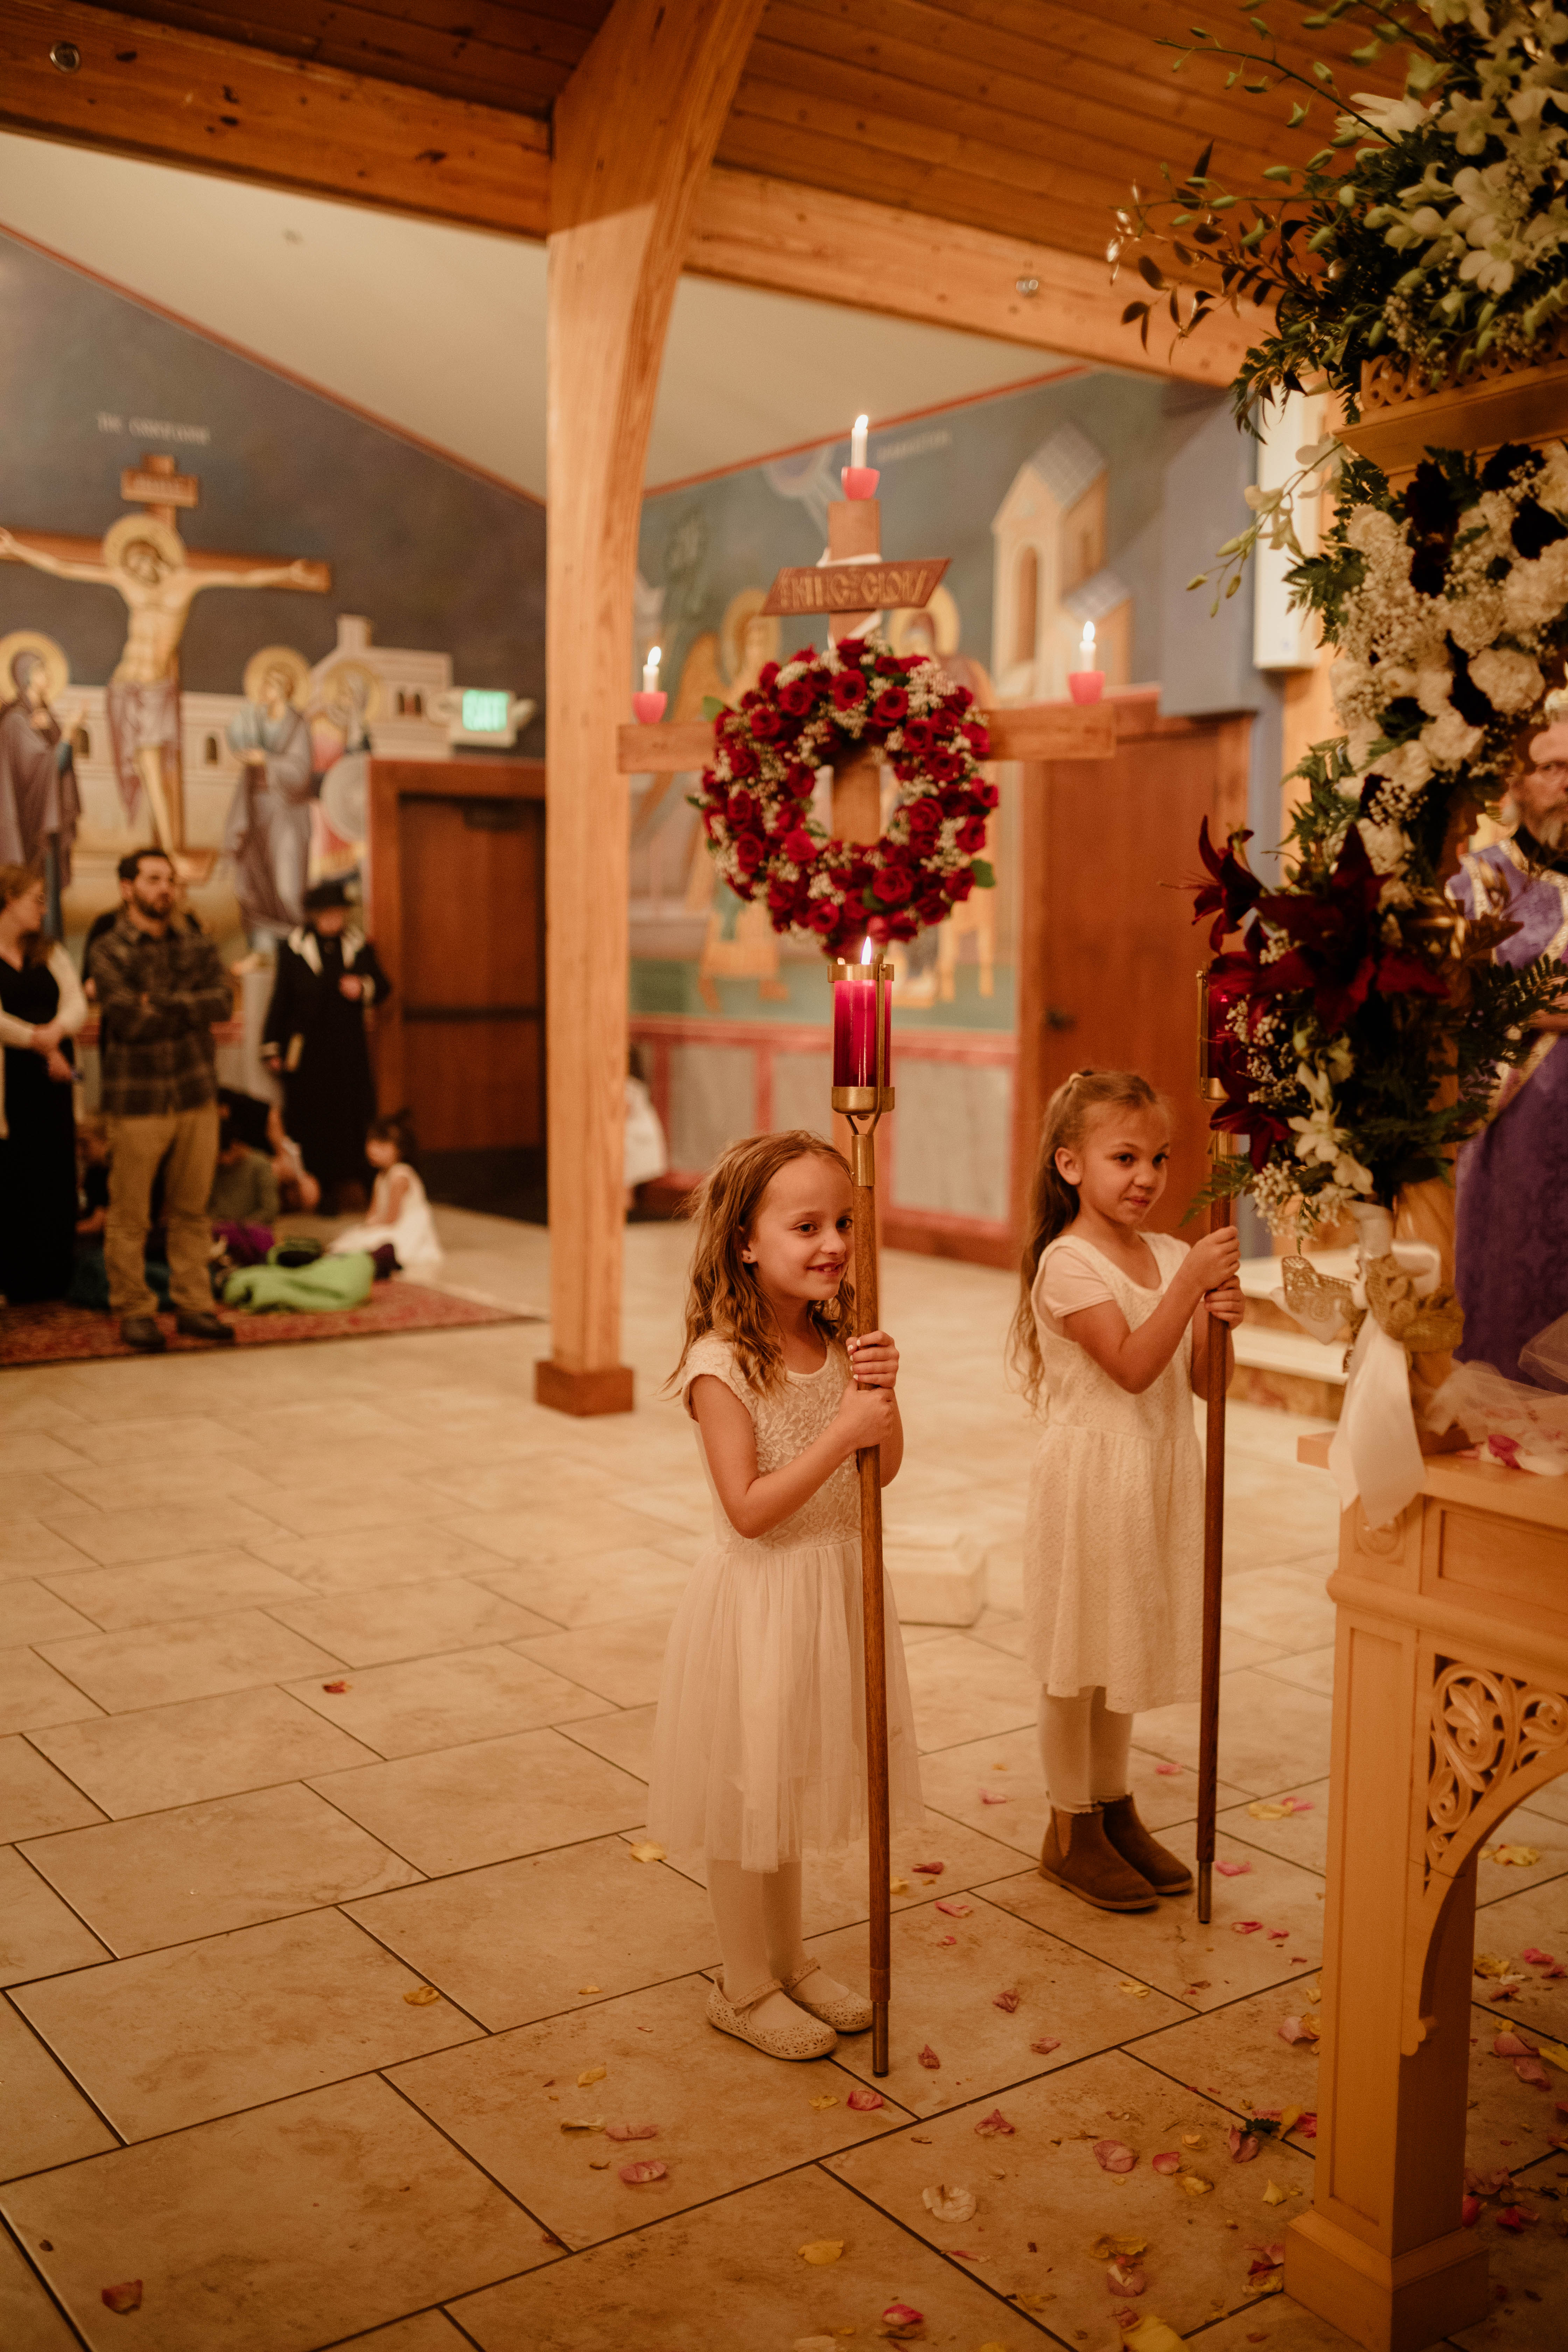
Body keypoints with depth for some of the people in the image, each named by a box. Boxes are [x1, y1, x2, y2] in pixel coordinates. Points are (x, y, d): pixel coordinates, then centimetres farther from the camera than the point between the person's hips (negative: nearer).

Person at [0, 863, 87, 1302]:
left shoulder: (50, 953, 14)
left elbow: (77, 1004, 1)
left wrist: (56, 1030, -19)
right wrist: (42, 1045, -13)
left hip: (51, 1078, 5)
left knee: (55, 1176, 5)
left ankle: (50, 1278, 14)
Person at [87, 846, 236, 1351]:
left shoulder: (197, 946, 11)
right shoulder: (109, 951, -2)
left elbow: (223, 1001, -6)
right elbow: (129, 1020, -15)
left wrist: (162, 1004, -12)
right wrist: (192, 1010, -6)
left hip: (197, 1095, 4)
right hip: (136, 1100, -4)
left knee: (192, 1212, 9)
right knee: (129, 1216, 1)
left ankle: (194, 1306, 17)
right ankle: (134, 1313, 11)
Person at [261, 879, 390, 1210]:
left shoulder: (359, 945, 7)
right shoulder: (293, 947, -1)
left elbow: (383, 988, 15)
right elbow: (281, 999, 1)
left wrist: (364, 988, -8)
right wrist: (272, 1049, 0)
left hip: (349, 1048, 2)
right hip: (308, 1051, -2)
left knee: (354, 1117, -1)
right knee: (310, 1119, -1)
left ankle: (349, 1185, 9)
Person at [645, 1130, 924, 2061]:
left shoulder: (840, 1342, -1)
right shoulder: (723, 1363, -21)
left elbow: (885, 1468, 3)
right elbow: (749, 1508, -24)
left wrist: (884, 1395, -15)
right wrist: (842, 1431, -28)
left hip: (838, 1583, 7)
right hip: (762, 1595, -7)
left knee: (795, 1785, 21)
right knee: (751, 1790, 8)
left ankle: (791, 1959, 39)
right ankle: (747, 1988, 27)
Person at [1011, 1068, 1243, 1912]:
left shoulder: (1172, 1255, 6)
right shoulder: (1068, 1262, -15)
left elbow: (1201, 1379, 5)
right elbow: (1132, 1366, -24)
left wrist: (1218, 1319, -14)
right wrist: (1192, 1281, -30)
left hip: (1158, 1472, 7)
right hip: (1092, 1473, -6)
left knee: (1124, 1649, 18)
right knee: (1077, 1660, 5)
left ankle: (1115, 1809, 32)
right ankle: (1070, 1833, 18)